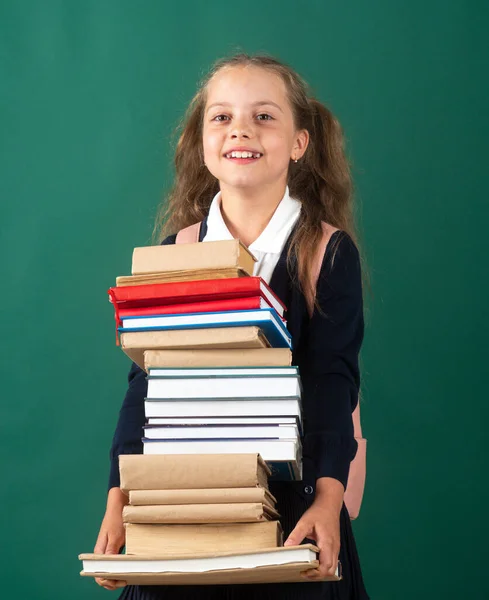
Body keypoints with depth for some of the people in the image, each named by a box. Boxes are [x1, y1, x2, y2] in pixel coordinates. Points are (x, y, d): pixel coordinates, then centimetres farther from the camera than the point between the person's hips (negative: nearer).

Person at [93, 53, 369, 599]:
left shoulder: (329, 251, -6)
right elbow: (146, 380, -1)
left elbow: (332, 381, -12)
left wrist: (327, 499, -24)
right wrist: (119, 502, -9)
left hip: (293, 497, -2)